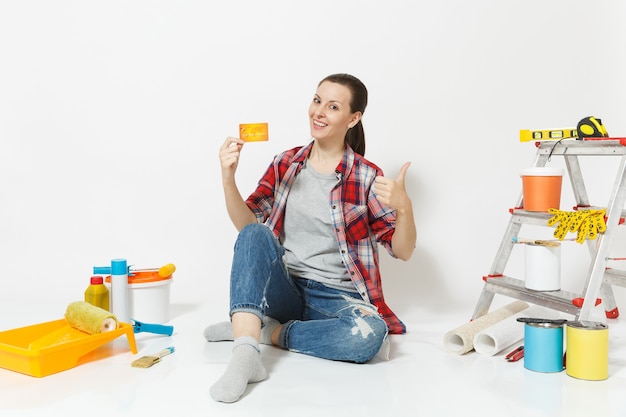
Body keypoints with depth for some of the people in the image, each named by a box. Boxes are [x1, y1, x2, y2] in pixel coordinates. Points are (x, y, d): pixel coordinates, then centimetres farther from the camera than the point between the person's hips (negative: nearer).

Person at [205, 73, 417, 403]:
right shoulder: (285, 163, 7)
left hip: (335, 297, -1)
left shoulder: (366, 177, -1)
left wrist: (404, 208, -23)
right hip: (283, 287, 2)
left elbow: (403, 251, -3)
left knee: (369, 333, -33)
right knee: (256, 234, -27)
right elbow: (246, 224, 1)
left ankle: (267, 332, -14)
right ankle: (245, 355, -38)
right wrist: (228, 179, -16)